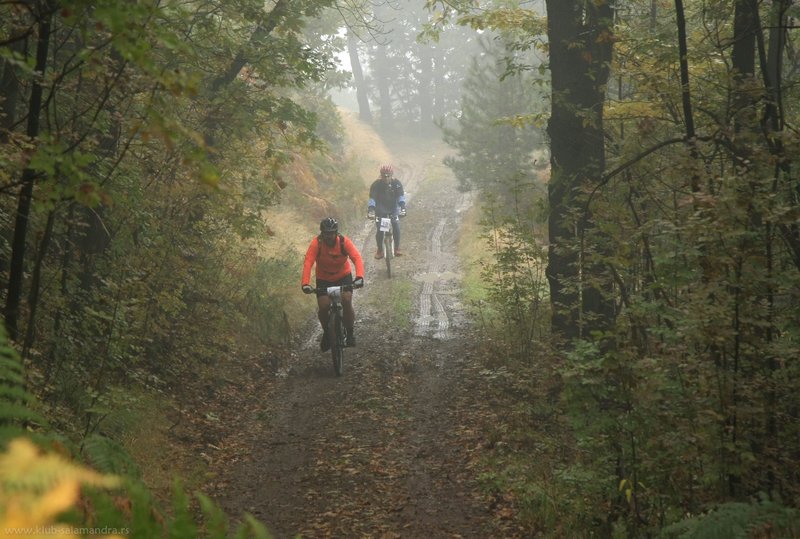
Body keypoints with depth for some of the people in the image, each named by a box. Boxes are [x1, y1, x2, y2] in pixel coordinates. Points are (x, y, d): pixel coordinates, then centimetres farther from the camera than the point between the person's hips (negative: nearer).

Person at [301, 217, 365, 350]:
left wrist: (359, 277, -50)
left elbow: (357, 258, -32)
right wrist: (305, 283, -47)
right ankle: (326, 333, 15)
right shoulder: (316, 243, -23)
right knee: (323, 307, -14)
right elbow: (308, 263, -32)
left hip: (343, 276, 0)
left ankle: (350, 333, -1)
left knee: (347, 302, -22)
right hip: (323, 279, 0)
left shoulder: (344, 242, -21)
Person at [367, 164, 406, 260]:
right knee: (380, 230, -11)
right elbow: (372, 198, -25)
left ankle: (397, 248, 4)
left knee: (396, 226, -14)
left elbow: (401, 196, -21)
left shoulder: (396, 183, -15)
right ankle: (379, 250, 6)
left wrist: (403, 208, -37)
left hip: (393, 208, 1)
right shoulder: (376, 184, -19)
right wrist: (370, 210, -40)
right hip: (381, 209, -1)